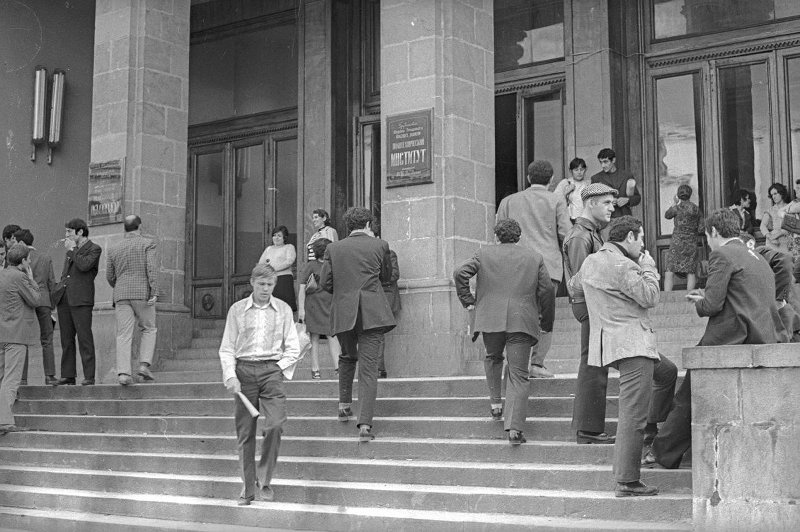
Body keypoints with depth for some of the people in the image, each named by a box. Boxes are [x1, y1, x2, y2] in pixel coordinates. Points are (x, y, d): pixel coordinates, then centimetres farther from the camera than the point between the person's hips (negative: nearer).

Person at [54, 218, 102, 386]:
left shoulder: (94, 249, -1)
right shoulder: (70, 250, 21)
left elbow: (84, 265, -19)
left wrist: (72, 250, -6)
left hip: (81, 299, -7)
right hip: (64, 298, 7)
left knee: (84, 337, -8)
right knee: (66, 339, 6)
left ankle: (89, 376, -6)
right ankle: (68, 375, 10)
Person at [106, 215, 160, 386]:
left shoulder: (114, 249, 14)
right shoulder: (148, 244, 2)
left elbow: (110, 277, 15)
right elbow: (152, 269, -10)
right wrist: (154, 293, -14)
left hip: (122, 295, 3)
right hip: (143, 294, -3)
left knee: (124, 335, -1)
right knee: (149, 330, 13)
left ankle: (123, 373, -12)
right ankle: (144, 365, -3)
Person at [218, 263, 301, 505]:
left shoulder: (283, 309, 8)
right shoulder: (237, 310, 7)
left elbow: (293, 349, 10)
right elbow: (226, 348, 7)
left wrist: (278, 368, -1)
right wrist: (230, 375, -6)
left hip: (272, 369, 0)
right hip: (243, 370, 0)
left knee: (275, 424, -17)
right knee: (245, 432, 0)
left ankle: (264, 480, -1)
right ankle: (248, 488, 11)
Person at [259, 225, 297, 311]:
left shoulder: (289, 247, 10)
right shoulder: (269, 248, 26)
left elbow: (289, 261, -6)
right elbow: (260, 263, 19)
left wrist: (274, 267, -13)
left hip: (284, 279, -4)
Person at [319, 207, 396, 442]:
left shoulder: (333, 248, 5)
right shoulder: (379, 246, 2)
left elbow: (324, 282, 3)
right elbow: (386, 275, 15)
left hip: (343, 313, 2)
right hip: (372, 313, -2)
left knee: (347, 357, 28)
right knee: (368, 367, -4)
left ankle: (344, 405, 29)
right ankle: (365, 425, -11)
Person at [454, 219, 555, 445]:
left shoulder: (484, 253, 9)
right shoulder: (535, 257, 11)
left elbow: (460, 273, -1)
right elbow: (547, 291, 8)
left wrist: (467, 300, 9)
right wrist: (546, 323, 17)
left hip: (490, 319, 1)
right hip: (522, 321, 0)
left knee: (493, 358, 29)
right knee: (518, 373, 0)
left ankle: (495, 402, 19)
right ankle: (514, 427, -9)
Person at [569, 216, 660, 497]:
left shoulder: (591, 261, 16)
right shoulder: (622, 266, -13)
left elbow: (573, 283, 35)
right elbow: (649, 297, -14)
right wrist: (648, 267, 1)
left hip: (610, 342, 10)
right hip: (631, 343, -10)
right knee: (633, 414, -10)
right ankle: (627, 481, -10)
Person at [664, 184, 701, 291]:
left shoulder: (679, 207, -7)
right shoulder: (696, 208, 4)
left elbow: (667, 215, 10)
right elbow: (698, 225, 16)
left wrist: (674, 204, 22)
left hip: (677, 242, -4)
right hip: (692, 244, 4)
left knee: (670, 271, -3)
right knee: (691, 272, 4)